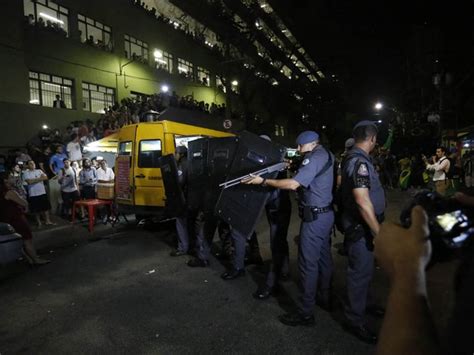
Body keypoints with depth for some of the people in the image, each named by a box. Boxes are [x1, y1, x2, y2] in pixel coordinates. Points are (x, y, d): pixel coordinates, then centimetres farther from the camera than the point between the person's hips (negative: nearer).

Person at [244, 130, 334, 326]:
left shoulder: (315, 157, -18)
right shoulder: (327, 155, 12)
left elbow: (293, 184, -26)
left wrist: (263, 181, -23)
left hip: (314, 217, -10)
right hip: (326, 213, 10)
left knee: (308, 262, -4)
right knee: (323, 256, 19)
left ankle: (305, 313, 4)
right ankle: (325, 297, 35)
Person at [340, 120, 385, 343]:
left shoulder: (352, 158, 10)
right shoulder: (360, 161, -22)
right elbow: (362, 201, -27)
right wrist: (378, 232, -22)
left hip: (359, 224, 10)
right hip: (361, 227, -10)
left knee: (362, 269, 24)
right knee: (361, 271, 2)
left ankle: (362, 305, 44)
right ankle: (355, 320, 18)